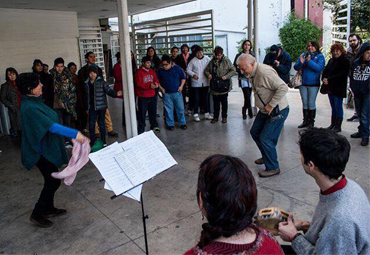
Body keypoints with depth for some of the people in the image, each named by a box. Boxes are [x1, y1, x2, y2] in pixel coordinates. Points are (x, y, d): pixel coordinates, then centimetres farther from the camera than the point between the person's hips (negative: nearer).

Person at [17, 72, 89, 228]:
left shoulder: (34, 102, 5)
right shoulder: (29, 108, -26)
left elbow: (50, 122, 13)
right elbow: (51, 126, -32)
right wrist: (75, 134, -35)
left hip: (47, 148, 10)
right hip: (42, 151, -10)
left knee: (51, 180, 18)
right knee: (53, 182, 1)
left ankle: (49, 209, 35)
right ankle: (37, 214, 17)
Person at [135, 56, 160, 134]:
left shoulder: (152, 71, 9)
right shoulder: (139, 72, -12)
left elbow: (156, 79, 10)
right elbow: (139, 84, -19)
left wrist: (156, 83, -14)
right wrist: (149, 85, -27)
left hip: (152, 96, 6)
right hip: (143, 97, -6)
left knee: (153, 112, 19)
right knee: (142, 113, -2)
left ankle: (154, 126, 37)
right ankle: (141, 130, 7)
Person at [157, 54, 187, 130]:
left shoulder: (177, 68, -5)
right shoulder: (160, 71, -3)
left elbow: (183, 77, 6)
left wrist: (181, 86, -5)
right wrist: (161, 88, 0)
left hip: (177, 92, 0)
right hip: (166, 93, 1)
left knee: (180, 108, 6)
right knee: (168, 109, 7)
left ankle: (182, 123, 20)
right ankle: (170, 124, 20)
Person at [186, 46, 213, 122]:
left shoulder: (207, 59, 0)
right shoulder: (193, 61, -3)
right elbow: (188, 70, 0)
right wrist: (193, 74, -16)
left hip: (205, 82, 2)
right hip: (196, 83, -2)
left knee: (205, 98, 12)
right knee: (196, 99, 2)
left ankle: (207, 113, 22)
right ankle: (196, 115, 11)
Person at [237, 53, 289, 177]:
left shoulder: (264, 72, -27)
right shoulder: (253, 73, 4)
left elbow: (283, 88, -31)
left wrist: (271, 105, -26)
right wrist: (265, 106, 7)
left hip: (277, 111, -10)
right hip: (265, 110, 10)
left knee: (265, 139, -9)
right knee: (255, 132, 18)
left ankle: (273, 168, 9)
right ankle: (266, 157, 38)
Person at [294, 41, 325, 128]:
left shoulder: (320, 56, -2)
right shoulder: (303, 55, 7)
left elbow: (319, 68, -17)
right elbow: (296, 67, 1)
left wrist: (310, 61, -25)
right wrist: (300, 63, -19)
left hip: (313, 84, -4)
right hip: (303, 83, 4)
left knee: (311, 103, 0)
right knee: (305, 103, 10)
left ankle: (311, 122, 10)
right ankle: (305, 121, 18)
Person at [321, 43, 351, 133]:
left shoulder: (345, 61, -7)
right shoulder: (331, 60, 15)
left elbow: (342, 75, -15)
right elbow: (325, 71, 13)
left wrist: (329, 79, -18)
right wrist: (324, 78, -8)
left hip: (339, 88, -7)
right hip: (330, 88, 7)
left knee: (338, 107, -3)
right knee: (333, 107, 13)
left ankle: (338, 126, 5)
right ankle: (333, 124, 21)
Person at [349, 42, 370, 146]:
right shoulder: (356, 63, 3)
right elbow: (352, 76, 14)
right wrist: (352, 87, 11)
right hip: (357, 93, 4)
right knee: (359, 114, 15)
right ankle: (361, 131, 29)